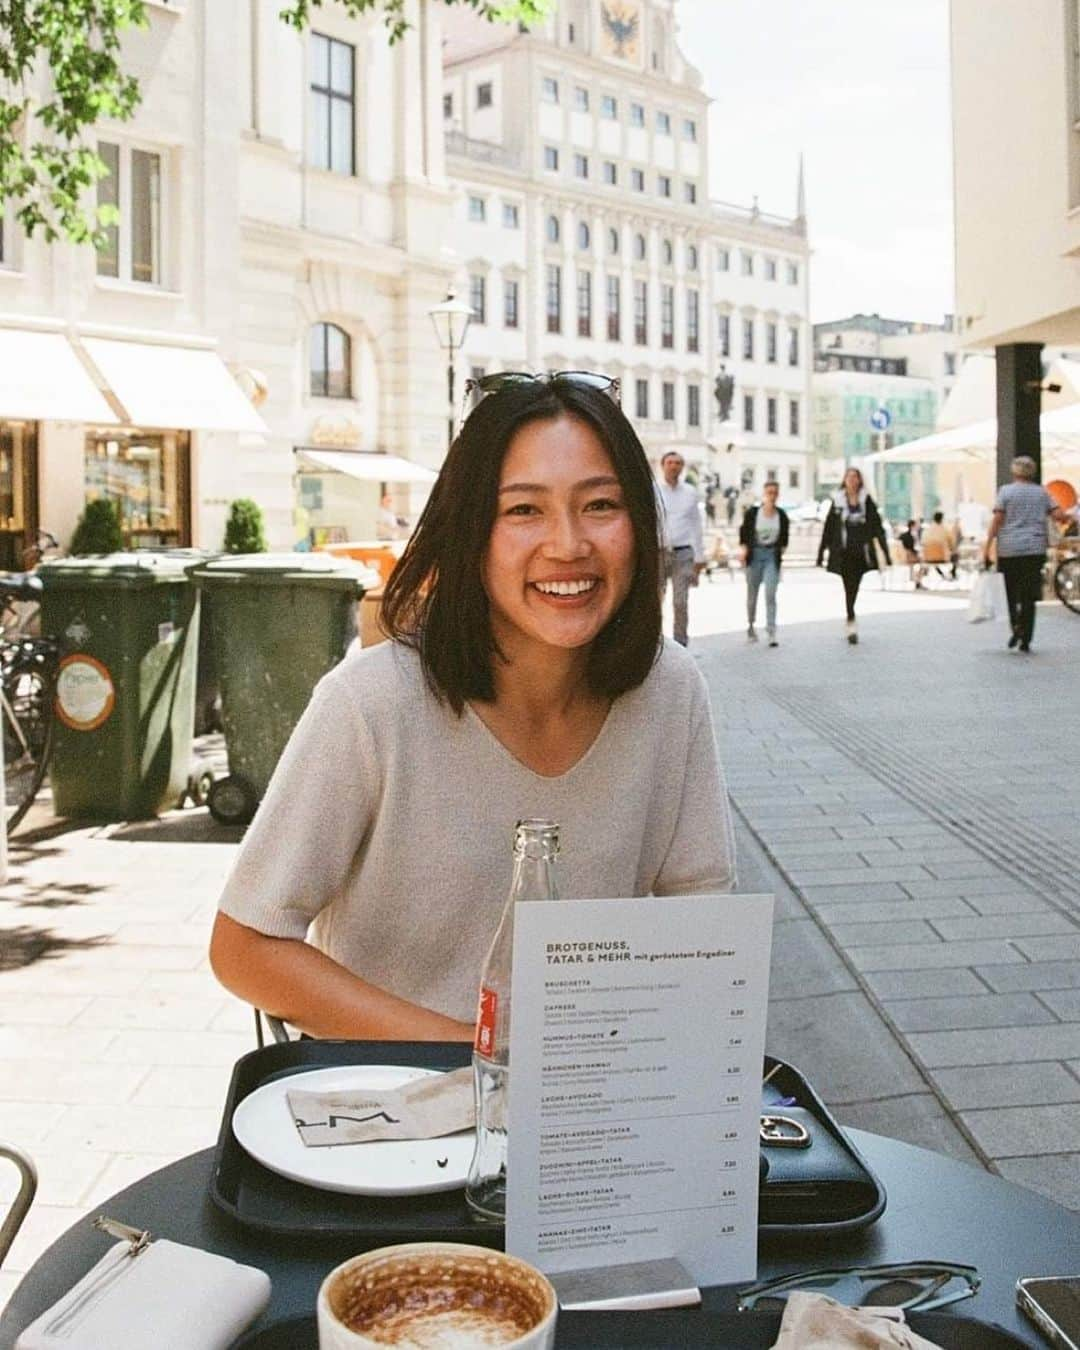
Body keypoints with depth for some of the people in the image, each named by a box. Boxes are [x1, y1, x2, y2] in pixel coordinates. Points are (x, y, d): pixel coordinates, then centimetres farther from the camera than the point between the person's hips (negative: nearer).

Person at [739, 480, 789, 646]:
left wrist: (781, 549, 3)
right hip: (754, 554, 0)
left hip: (772, 556, 0)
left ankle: (772, 631, -12)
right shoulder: (752, 513, -5)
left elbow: (785, 535, 13)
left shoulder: (782, 515, 0)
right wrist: (743, 548, -9)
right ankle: (750, 627, 28)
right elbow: (744, 531, 2)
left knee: (771, 594, -12)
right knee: (752, 594, 10)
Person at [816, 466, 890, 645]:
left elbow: (877, 525, 3)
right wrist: (821, 551, 3)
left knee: (854, 588, 5)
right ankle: (851, 625, -8)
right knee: (849, 588, -6)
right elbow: (828, 528, 5)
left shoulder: (866, 500, 3)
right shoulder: (838, 501, 3)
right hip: (843, 552, -1)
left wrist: (885, 549, -2)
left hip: (861, 551, 1)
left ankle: (849, 621, 21)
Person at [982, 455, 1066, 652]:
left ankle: (1016, 626, -9)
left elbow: (997, 520, -7)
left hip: (1009, 549, -1)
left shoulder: (1006, 491, 0)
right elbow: (1059, 515, -1)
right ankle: (1025, 640, -1)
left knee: (1012, 592, 13)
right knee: (1029, 595, 4)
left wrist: (987, 547, -6)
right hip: (1035, 549, 1)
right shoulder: (1041, 492, 6)